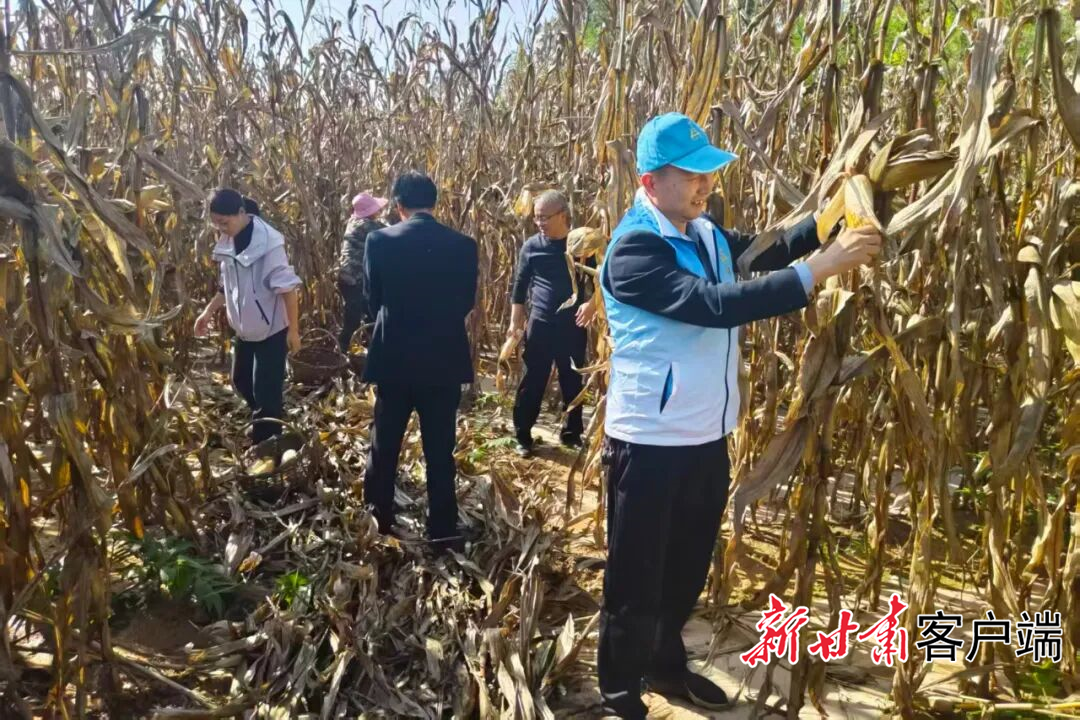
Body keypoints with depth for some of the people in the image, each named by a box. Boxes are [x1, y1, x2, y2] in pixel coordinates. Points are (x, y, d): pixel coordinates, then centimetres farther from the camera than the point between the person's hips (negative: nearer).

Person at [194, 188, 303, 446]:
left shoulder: (267, 241, -21)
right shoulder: (227, 241, 2)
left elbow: (287, 287, -21)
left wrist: (293, 329, -21)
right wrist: (208, 311, 8)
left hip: (271, 330, -8)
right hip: (245, 328, 8)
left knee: (265, 392, -4)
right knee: (241, 381, 22)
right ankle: (267, 423, 45)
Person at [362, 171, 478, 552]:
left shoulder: (379, 241, -7)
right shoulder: (463, 245, -6)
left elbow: (373, 300, 2)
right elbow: (467, 302, 4)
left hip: (394, 358, 0)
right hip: (444, 360, 0)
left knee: (383, 446, 15)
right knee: (440, 450, 8)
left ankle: (376, 525, 26)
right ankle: (443, 532, 13)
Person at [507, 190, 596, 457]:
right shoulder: (532, 246, 0)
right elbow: (520, 285, 7)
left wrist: (592, 303, -13)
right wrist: (515, 321, 5)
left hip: (573, 325, 1)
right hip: (540, 324, 0)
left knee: (573, 382, 10)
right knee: (532, 382, 3)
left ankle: (571, 433, 25)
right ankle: (522, 436, 14)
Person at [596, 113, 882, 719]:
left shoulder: (707, 232, 6)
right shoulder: (633, 249, -21)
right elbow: (713, 304, -31)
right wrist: (818, 269, -32)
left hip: (708, 437, 8)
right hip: (651, 444, -8)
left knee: (688, 569, 23)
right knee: (636, 579, 9)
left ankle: (667, 666, 45)